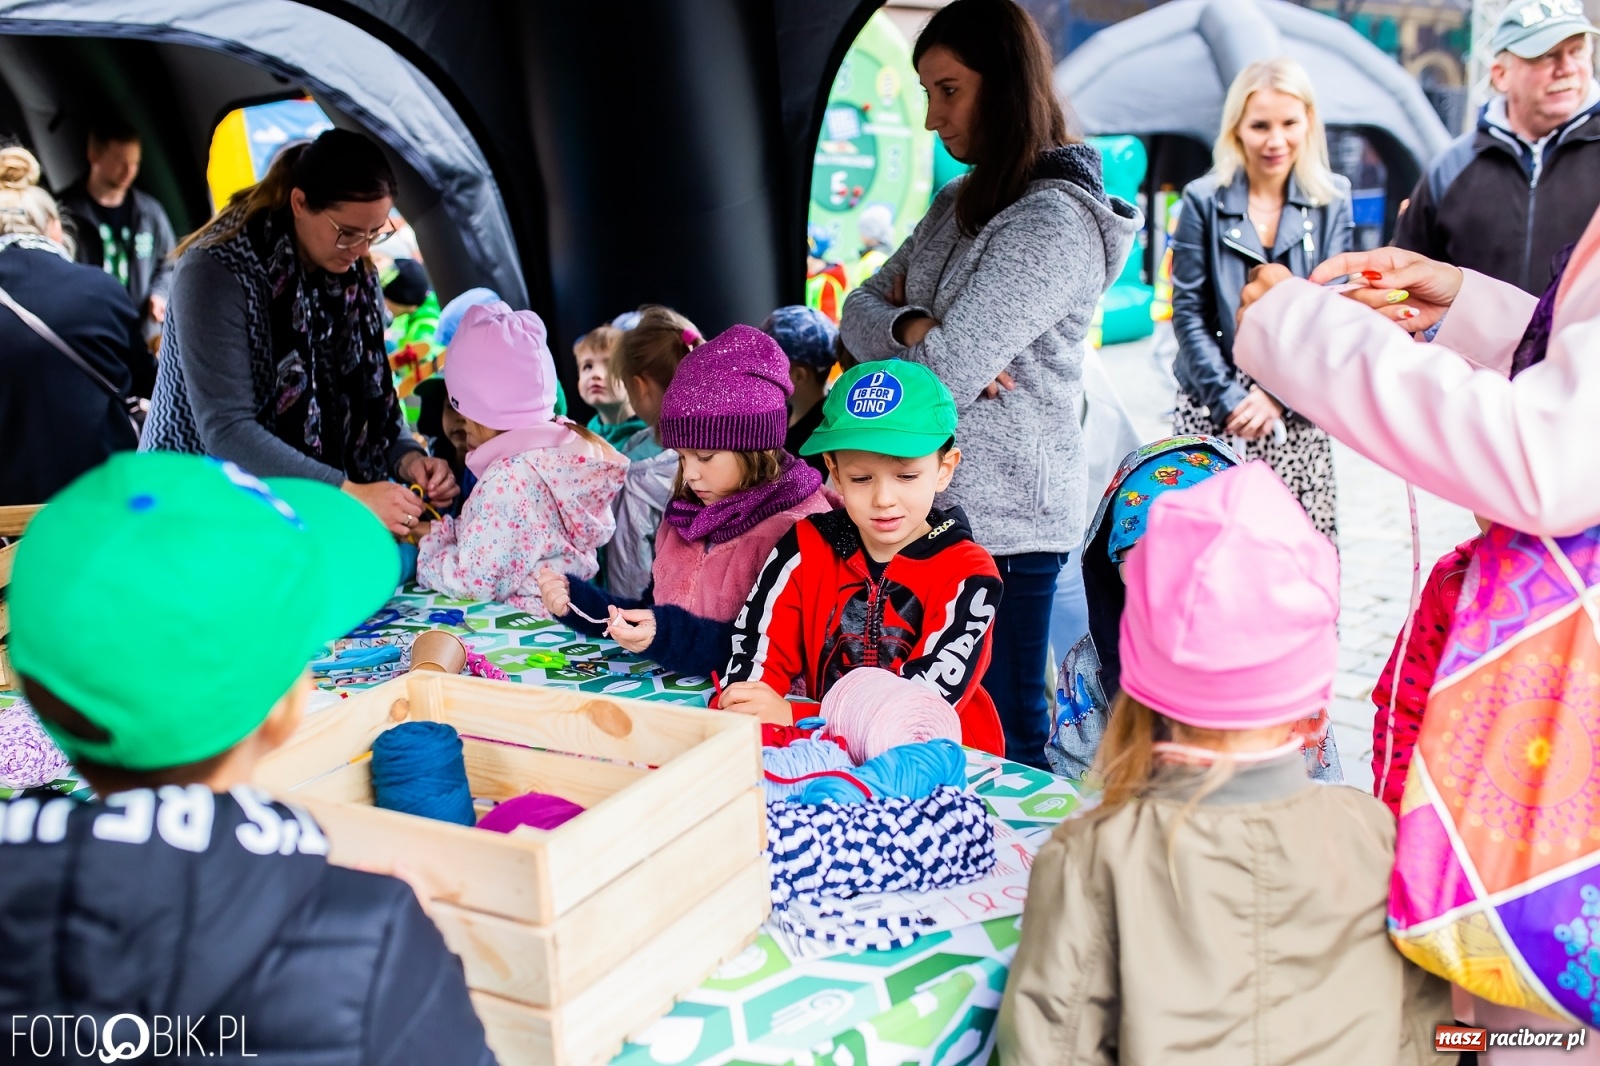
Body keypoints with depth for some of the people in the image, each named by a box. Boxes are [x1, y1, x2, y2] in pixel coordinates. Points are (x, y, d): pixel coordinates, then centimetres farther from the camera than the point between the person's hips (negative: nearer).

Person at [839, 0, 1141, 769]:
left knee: (1002, 734, 3)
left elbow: (942, 376, -24)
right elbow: (859, 309, 11)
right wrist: (912, 328, -11)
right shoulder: (959, 204, 12)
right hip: (937, 505, 9)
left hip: (1004, 521, -8)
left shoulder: (1054, 222, -17)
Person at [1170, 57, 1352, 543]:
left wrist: (1278, 393, -9)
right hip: (1212, 412, -1)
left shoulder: (1332, 202, 7)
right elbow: (1188, 312, -1)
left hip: (1298, 415, 1)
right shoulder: (1203, 201, 1)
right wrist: (1229, 399, -10)